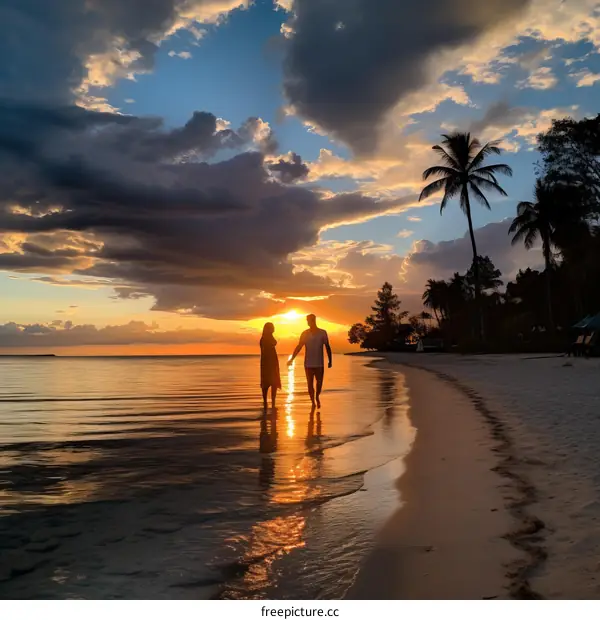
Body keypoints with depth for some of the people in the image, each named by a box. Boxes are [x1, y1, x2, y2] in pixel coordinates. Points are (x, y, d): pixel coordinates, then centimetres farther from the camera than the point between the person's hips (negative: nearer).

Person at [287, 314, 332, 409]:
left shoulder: (323, 333, -1)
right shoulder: (305, 333, 1)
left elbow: (327, 347, 5)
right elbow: (298, 347, 3)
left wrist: (330, 361, 3)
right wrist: (292, 359, -6)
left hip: (319, 364, -1)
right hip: (308, 364, 1)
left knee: (319, 383, 0)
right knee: (310, 384, 2)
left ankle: (317, 397, 29)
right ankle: (313, 402, 15)